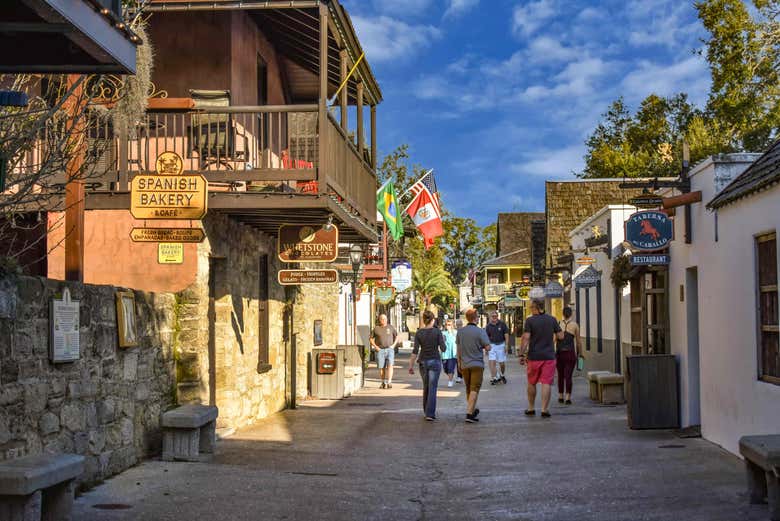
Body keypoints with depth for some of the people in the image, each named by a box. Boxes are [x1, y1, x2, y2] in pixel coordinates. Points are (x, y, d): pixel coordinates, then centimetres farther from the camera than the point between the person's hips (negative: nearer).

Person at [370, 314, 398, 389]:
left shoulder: (390, 327, 7)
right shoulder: (376, 328, 5)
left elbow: (396, 336, 17)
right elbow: (371, 339, 11)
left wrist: (393, 345, 3)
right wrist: (375, 346, -3)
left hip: (389, 349, 0)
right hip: (380, 350, 0)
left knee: (390, 365, -16)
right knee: (381, 367, 3)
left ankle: (389, 382, -21)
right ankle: (383, 383, 17)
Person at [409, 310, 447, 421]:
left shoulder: (419, 333, -3)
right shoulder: (437, 331, -9)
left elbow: (415, 351, -7)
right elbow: (443, 349, -9)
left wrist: (411, 365, -2)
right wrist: (443, 340, 11)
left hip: (423, 362, 3)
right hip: (435, 361, -3)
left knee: (426, 387, 18)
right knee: (432, 388, -3)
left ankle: (427, 412, 27)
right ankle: (430, 414, -11)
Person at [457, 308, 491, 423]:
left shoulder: (460, 331, 3)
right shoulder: (480, 331, -12)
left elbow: (458, 349, 9)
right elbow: (488, 348, -13)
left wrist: (459, 363, 18)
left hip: (464, 365, 5)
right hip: (477, 364, -5)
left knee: (468, 389, 18)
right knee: (474, 389, -4)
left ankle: (472, 410, 34)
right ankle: (469, 414, -11)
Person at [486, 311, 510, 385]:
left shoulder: (502, 324, -2)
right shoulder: (488, 326, 2)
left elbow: (506, 335, 0)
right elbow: (486, 337, 7)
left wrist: (506, 345, -7)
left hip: (501, 345, -1)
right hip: (492, 345, 1)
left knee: (502, 363, 3)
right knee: (492, 362, -11)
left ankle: (502, 375, 30)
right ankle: (494, 378, -5)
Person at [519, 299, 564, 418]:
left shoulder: (530, 320, -6)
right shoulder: (552, 320, 3)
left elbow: (526, 338, -12)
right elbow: (560, 336, 4)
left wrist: (522, 355, -8)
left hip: (534, 356, -1)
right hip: (549, 356, 1)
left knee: (532, 383, 14)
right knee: (546, 383, -1)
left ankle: (531, 408, 22)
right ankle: (544, 409, -7)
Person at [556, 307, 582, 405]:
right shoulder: (575, 325, -1)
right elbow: (578, 341, 2)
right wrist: (580, 353, 13)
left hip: (559, 353, 1)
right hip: (570, 353, -1)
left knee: (560, 375, 14)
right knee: (568, 376, -1)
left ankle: (560, 397, 21)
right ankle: (568, 398, -8)